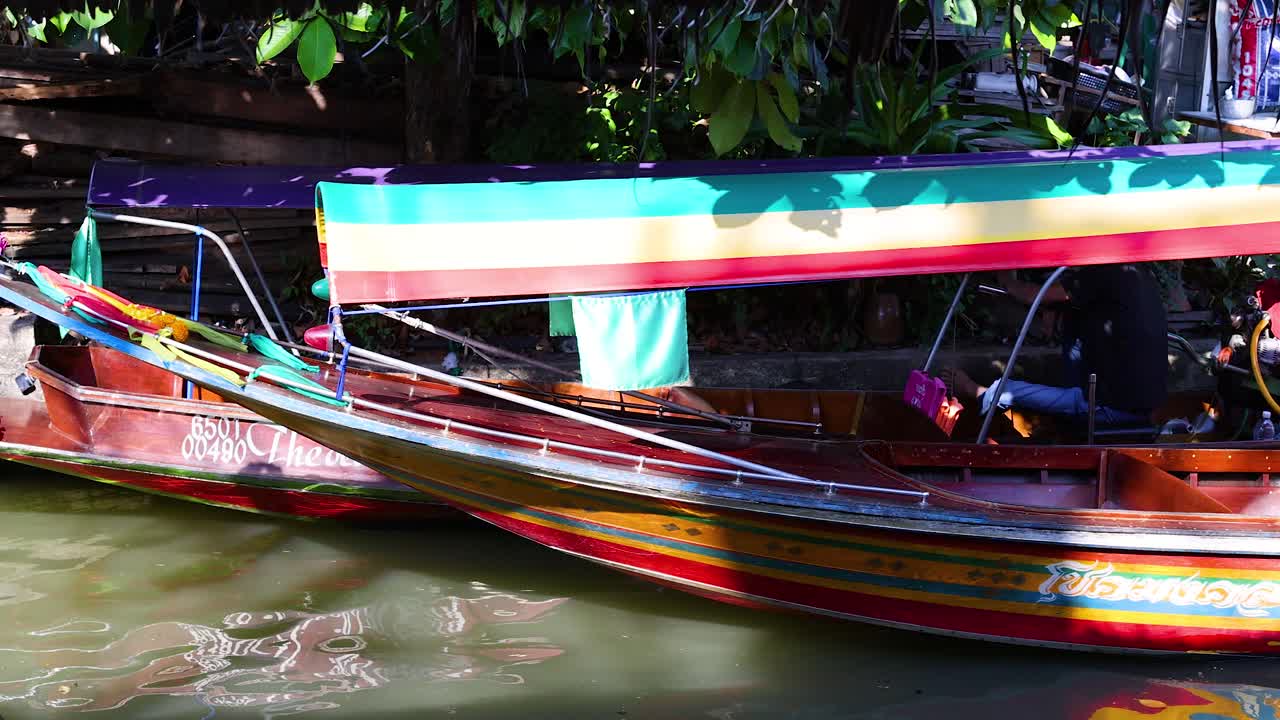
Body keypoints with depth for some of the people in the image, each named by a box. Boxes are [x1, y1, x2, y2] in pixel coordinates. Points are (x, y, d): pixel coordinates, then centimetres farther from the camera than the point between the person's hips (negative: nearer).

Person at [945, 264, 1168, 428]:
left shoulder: (1103, 274, -14)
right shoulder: (1144, 277, 11)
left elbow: (1033, 296, -8)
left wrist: (1007, 281, 12)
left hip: (1116, 407, -8)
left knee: (1008, 391, 4)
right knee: (1074, 316, 17)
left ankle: (971, 390, 34)